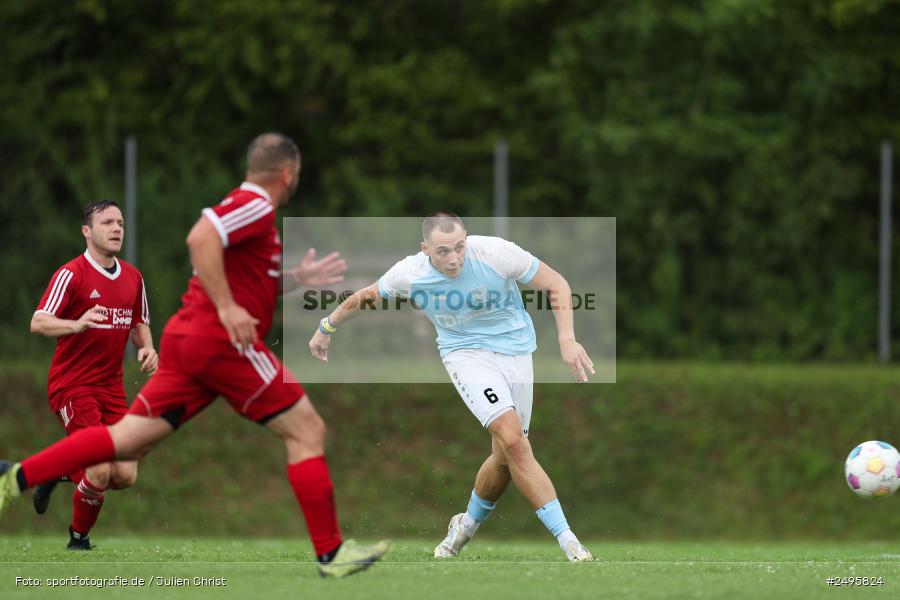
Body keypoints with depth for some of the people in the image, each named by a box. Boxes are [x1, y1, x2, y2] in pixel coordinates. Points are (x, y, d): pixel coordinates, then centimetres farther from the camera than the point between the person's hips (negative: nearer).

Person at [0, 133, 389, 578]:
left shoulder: (248, 207, 22)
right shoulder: (255, 207, -9)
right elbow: (200, 239, -27)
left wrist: (297, 278, 21)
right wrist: (227, 307, -26)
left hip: (186, 340, 10)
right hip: (224, 342, -10)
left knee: (129, 438, 5)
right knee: (306, 430, -2)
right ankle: (330, 552, -1)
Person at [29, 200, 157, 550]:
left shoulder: (132, 278, 10)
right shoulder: (71, 274, -11)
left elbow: (140, 324, 22)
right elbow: (38, 323, -19)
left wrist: (147, 349, -1)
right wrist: (76, 324, -39)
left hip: (111, 387, 6)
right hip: (72, 386, -6)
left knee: (125, 476, -3)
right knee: (101, 472, -17)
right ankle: (78, 539, 8)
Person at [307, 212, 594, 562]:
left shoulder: (495, 254, -19)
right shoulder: (408, 274, -14)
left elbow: (556, 284, -8)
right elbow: (364, 299, 7)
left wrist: (566, 340, -19)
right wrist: (326, 329, 20)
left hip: (515, 351, 2)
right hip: (465, 353, -2)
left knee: (507, 459, 1)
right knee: (512, 440, -23)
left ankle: (468, 524, 32)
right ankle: (568, 541, -23)